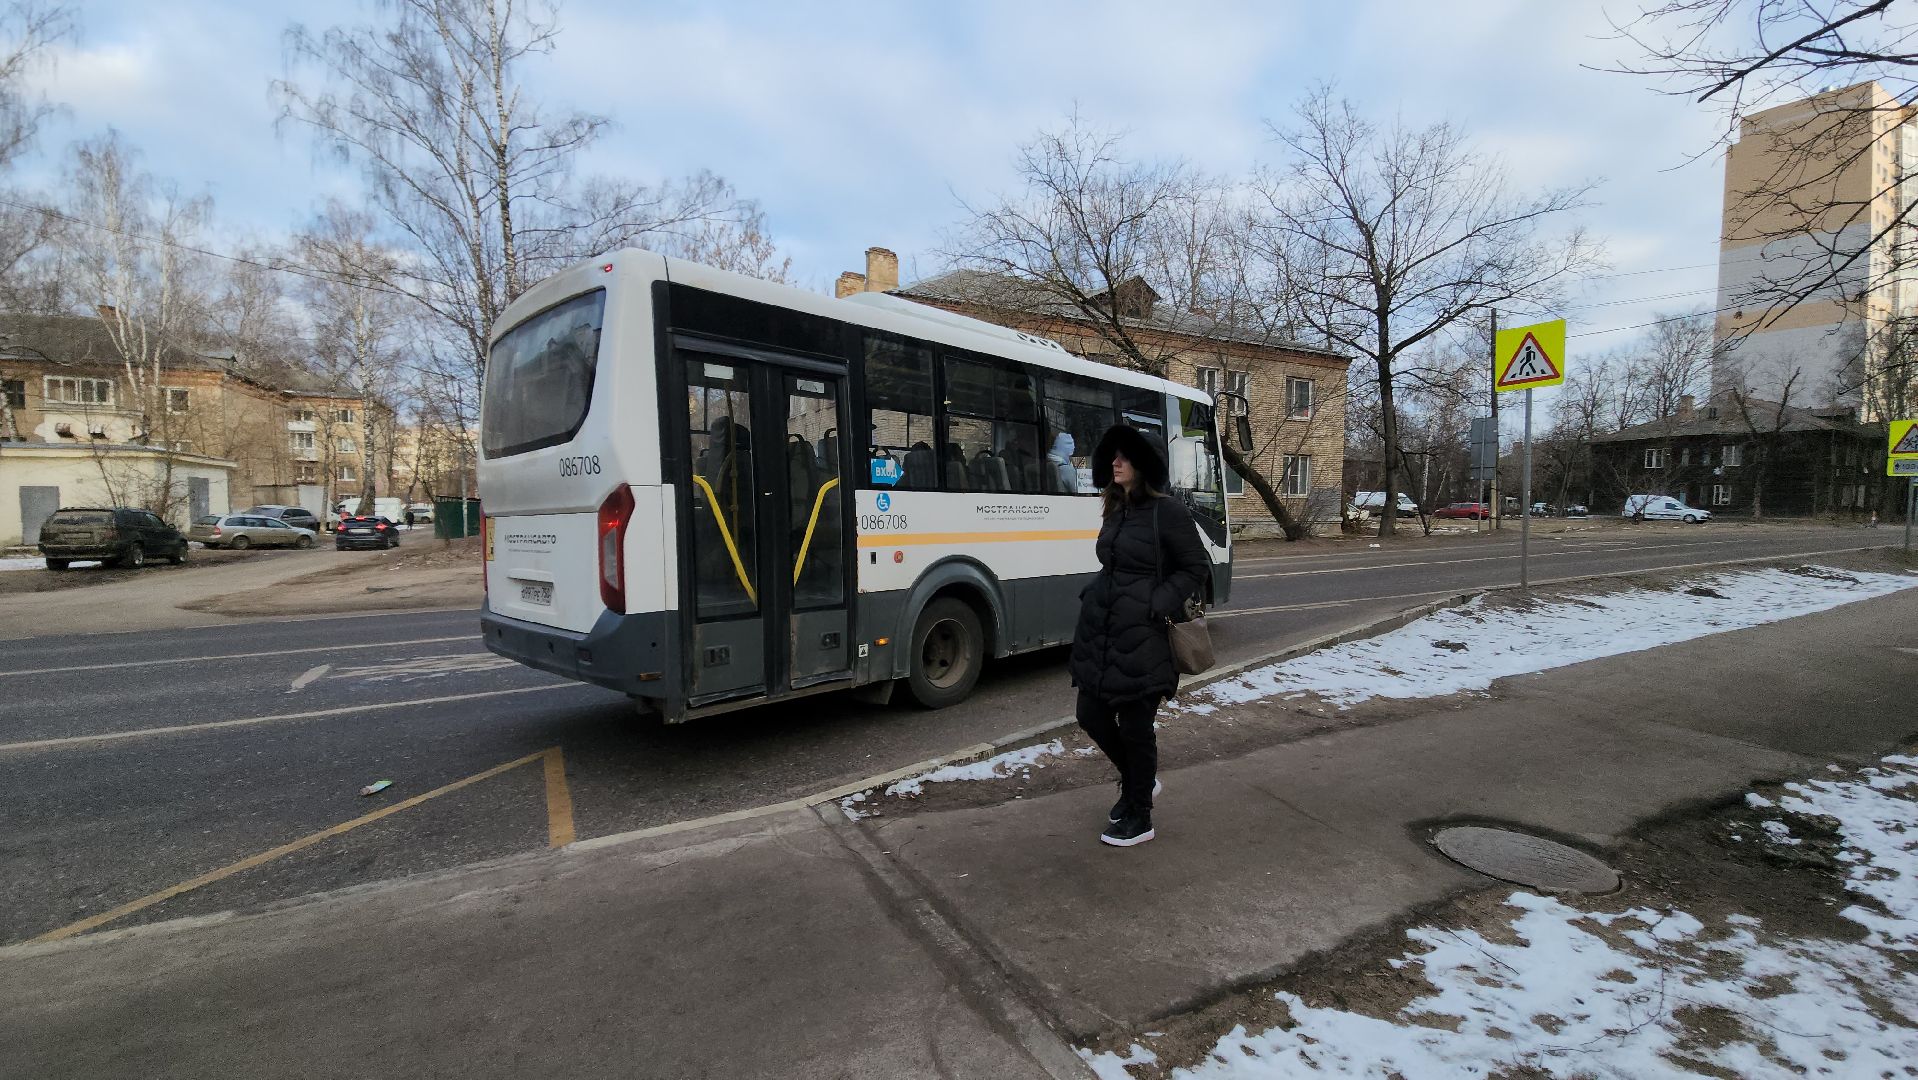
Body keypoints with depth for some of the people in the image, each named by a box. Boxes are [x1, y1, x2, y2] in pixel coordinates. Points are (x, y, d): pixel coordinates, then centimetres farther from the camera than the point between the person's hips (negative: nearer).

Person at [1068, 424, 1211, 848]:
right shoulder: (1115, 511, 11)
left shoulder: (1168, 512, -11)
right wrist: (1093, 597, 8)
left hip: (1141, 637, -7)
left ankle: (1139, 818, 24)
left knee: (1134, 725, 4)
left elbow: (1197, 567, -7)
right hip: (1098, 630, 8)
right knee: (1091, 714, 12)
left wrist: (1159, 606, -15)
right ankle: (1137, 781, 39)